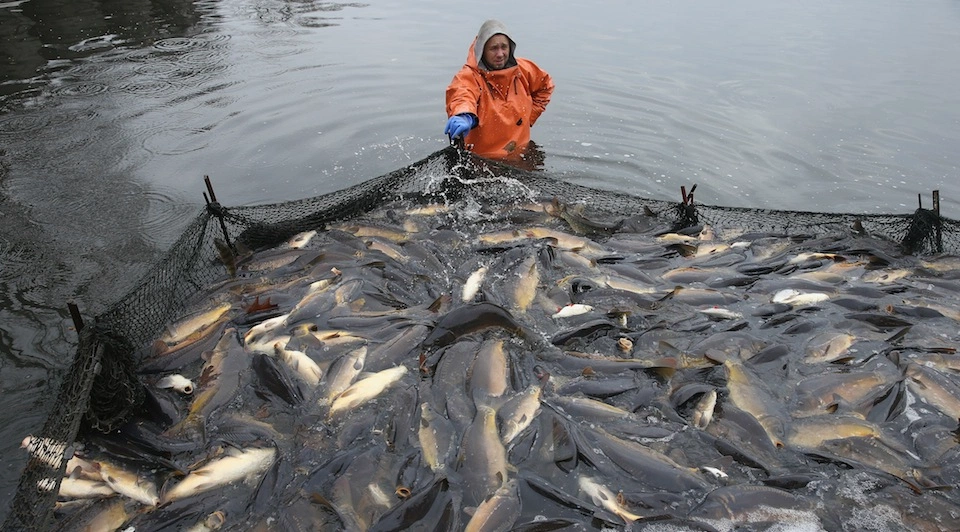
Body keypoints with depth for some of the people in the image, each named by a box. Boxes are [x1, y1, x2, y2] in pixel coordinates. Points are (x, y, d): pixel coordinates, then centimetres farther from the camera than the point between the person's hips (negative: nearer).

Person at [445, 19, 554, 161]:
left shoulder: (523, 70, 2)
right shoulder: (469, 76, -17)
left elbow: (545, 85, 23)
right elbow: (461, 94, -41)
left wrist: (529, 117, 11)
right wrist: (465, 117, -65)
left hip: (519, 156, 5)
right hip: (480, 159, -5)